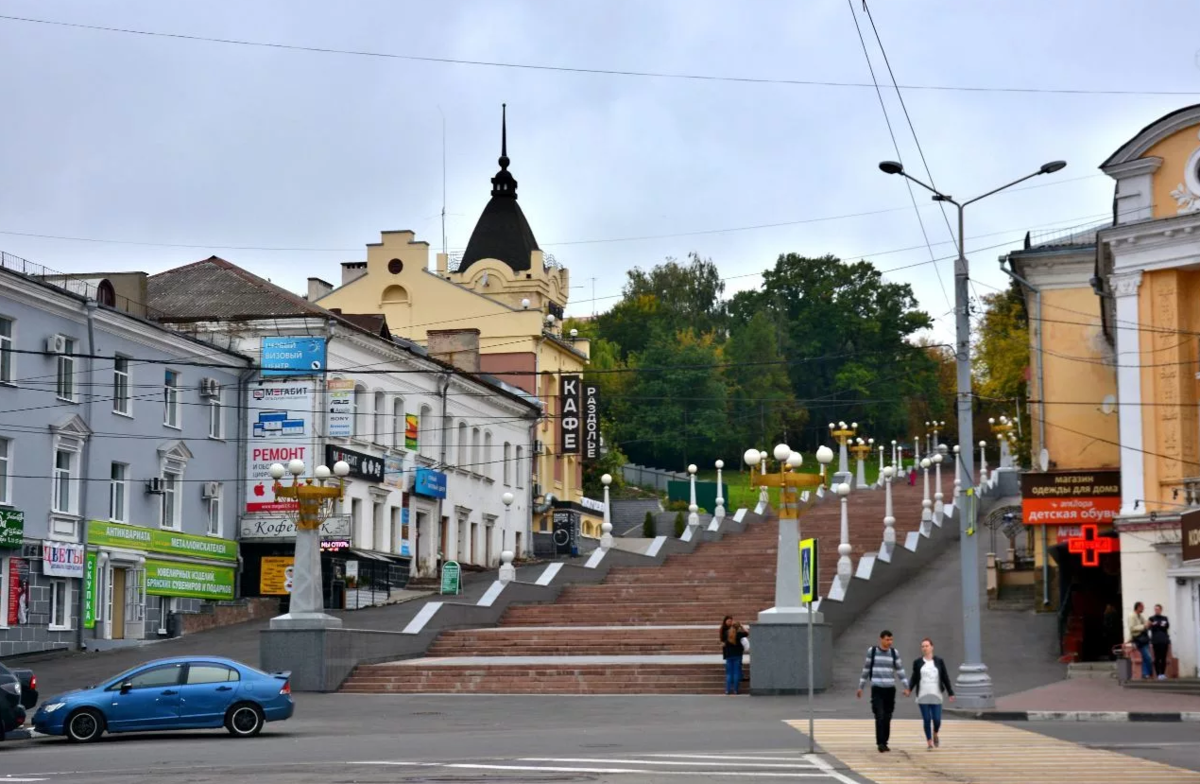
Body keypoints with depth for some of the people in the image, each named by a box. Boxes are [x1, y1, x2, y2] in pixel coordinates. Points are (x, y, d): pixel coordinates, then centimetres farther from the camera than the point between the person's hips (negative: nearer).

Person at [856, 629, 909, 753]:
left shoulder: (894, 652, 5)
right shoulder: (872, 651, -1)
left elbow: (900, 670, 9)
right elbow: (866, 670, 7)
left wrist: (906, 687, 1)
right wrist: (860, 687, 9)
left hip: (890, 689, 3)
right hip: (877, 689, -3)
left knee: (887, 718, 5)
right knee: (880, 717, -12)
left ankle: (884, 743, 13)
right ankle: (880, 743, -11)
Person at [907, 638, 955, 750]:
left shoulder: (939, 661, 5)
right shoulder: (917, 663, 4)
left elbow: (945, 677, 6)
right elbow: (914, 678, 6)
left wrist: (950, 693, 3)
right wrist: (909, 689, -11)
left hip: (936, 696, 0)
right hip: (922, 697, 0)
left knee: (937, 720, -5)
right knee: (926, 720, -2)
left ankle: (935, 735, 26)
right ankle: (929, 742, 11)